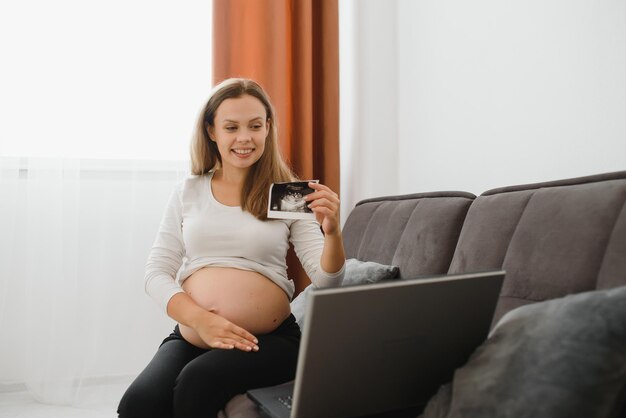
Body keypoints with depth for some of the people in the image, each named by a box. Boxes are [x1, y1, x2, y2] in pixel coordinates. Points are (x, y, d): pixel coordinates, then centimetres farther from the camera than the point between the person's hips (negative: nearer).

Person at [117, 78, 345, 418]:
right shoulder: (188, 192, 9)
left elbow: (325, 281, -2)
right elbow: (157, 273, 5)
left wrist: (332, 232, -23)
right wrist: (200, 319, -13)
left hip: (269, 340, -1)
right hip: (191, 336, 2)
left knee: (198, 381, -29)